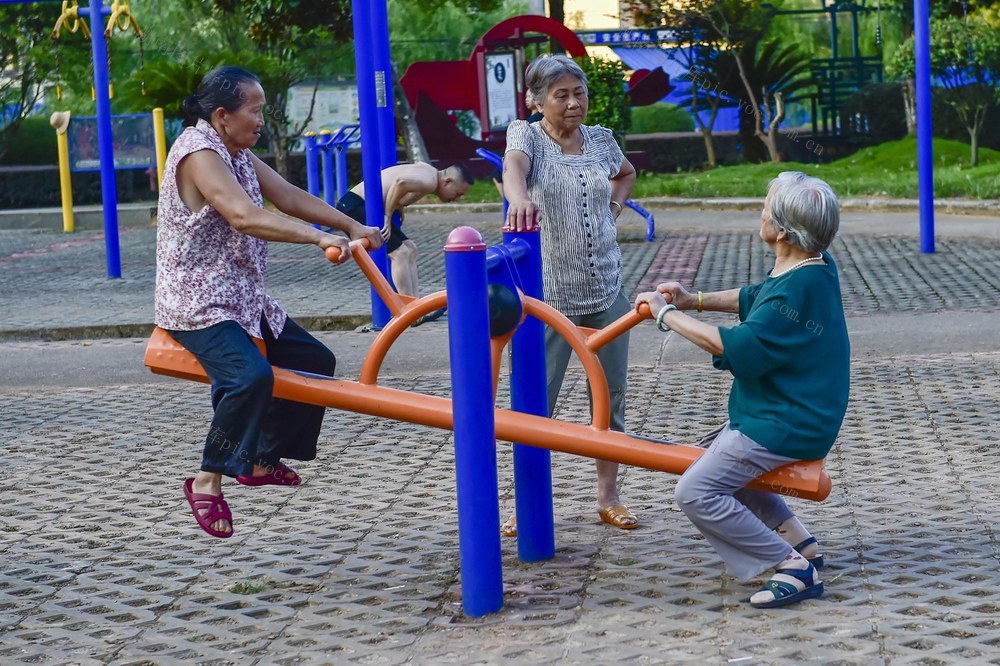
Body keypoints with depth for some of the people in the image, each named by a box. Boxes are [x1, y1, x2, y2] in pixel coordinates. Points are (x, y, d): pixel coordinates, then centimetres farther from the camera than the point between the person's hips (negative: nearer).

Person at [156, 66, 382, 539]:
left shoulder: (237, 153, 12)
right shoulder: (199, 152, -20)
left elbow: (290, 197, 15)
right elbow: (245, 217, -33)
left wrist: (352, 227, 6)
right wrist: (320, 237, -40)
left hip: (241, 299, 11)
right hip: (197, 304, -10)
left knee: (316, 361, 13)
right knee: (252, 376, -32)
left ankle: (263, 461, 24)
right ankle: (208, 481, -18)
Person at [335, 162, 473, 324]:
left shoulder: (428, 172, 12)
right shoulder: (429, 181, -18)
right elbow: (400, 182, -36)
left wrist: (398, 208, 15)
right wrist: (388, 218, -25)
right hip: (353, 207, -11)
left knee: (410, 249, 12)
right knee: (400, 253, -12)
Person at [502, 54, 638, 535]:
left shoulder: (600, 139, 7)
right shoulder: (526, 135, -7)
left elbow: (627, 174, 29)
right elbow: (513, 165, -31)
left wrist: (610, 212, 9)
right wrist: (519, 198, -54)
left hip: (606, 289, 5)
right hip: (549, 294, -4)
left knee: (610, 395, 9)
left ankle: (608, 496, 21)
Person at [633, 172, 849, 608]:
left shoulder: (798, 289, -28)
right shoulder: (814, 268, 4)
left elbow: (734, 346, -27)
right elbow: (757, 299, 22)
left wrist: (667, 315, -15)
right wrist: (696, 301, 13)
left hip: (785, 427, -11)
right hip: (793, 417, 11)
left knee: (695, 493, -14)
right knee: (715, 455, 30)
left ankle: (795, 569, -12)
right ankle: (799, 542, 21)